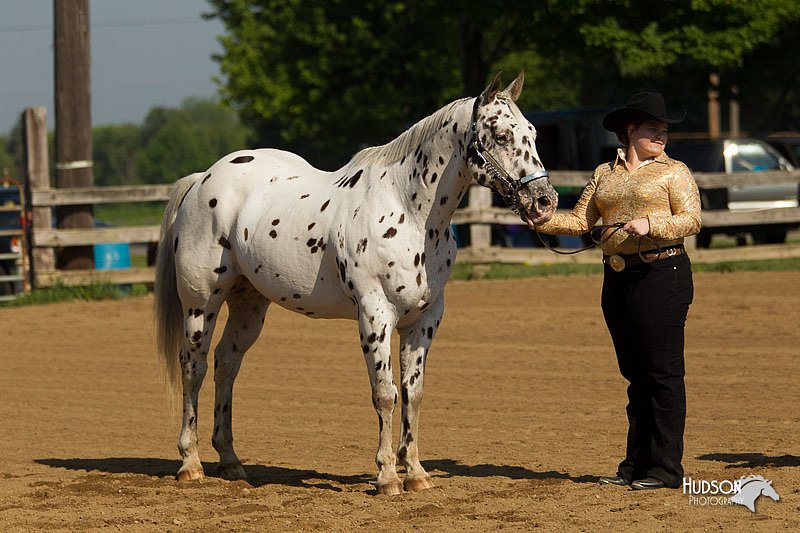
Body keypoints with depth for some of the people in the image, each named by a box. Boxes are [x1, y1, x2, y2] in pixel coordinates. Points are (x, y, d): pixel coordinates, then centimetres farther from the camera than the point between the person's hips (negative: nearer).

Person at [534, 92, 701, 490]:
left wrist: (650, 224, -23)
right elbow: (580, 220, 11)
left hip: (662, 274, -5)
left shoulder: (673, 171, 1)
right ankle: (636, 464, 16)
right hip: (617, 277, 5)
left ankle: (666, 468, -4)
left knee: (663, 372, -6)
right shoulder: (605, 173, 15)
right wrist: (543, 221, -5)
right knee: (634, 374, 10)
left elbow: (692, 220, -8)